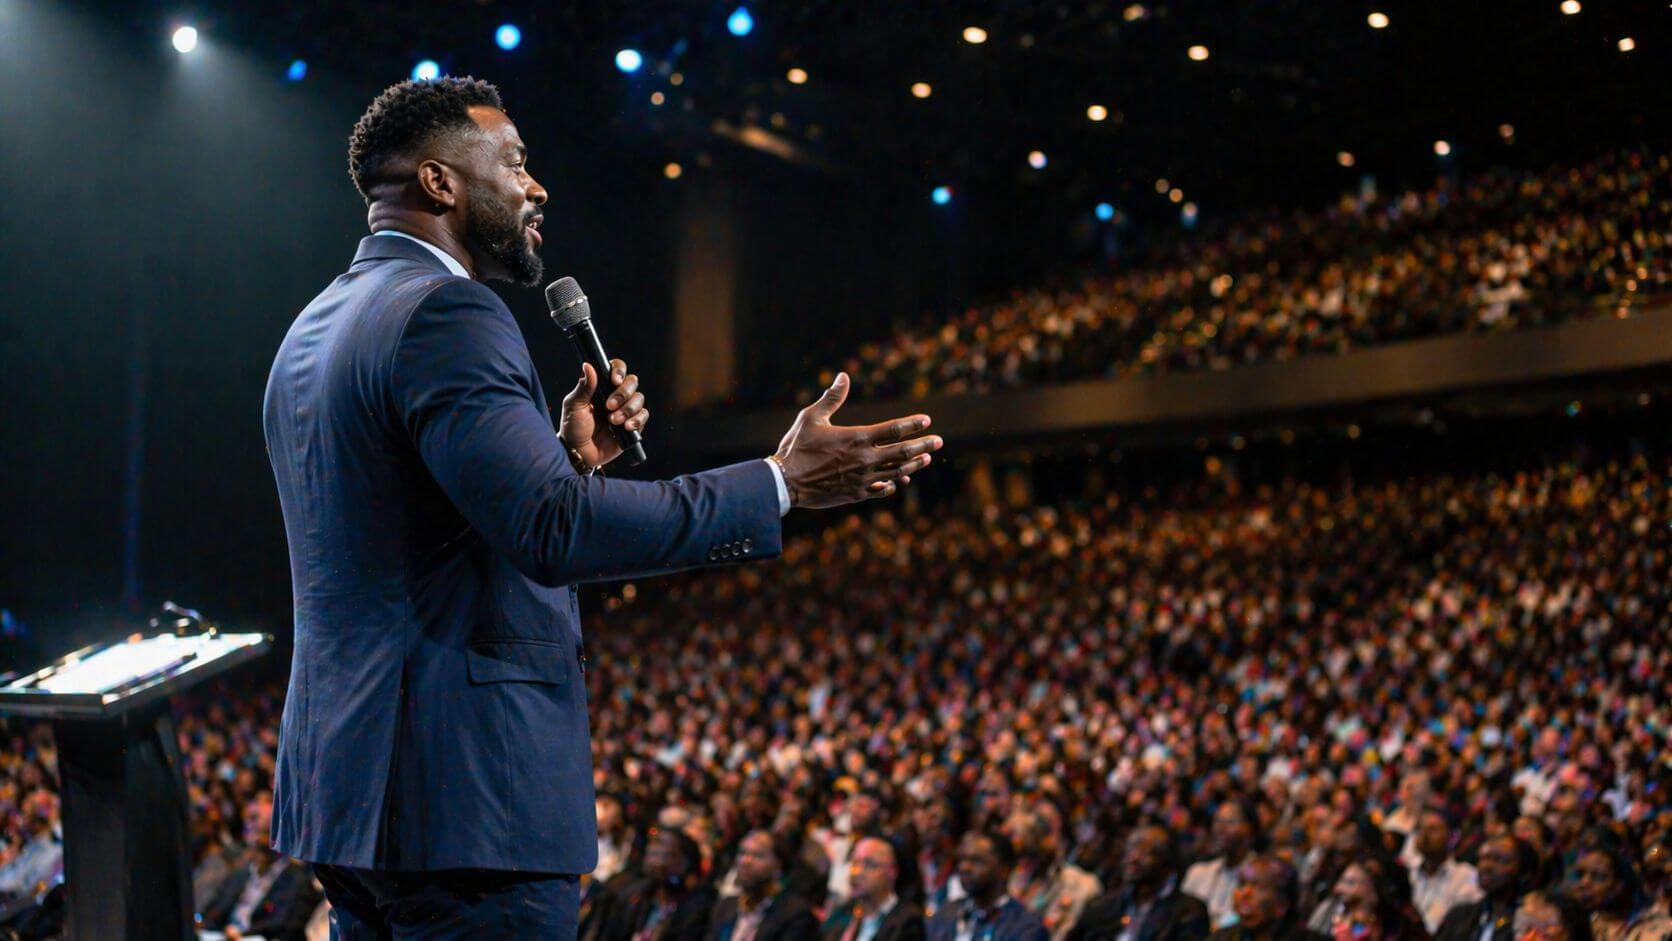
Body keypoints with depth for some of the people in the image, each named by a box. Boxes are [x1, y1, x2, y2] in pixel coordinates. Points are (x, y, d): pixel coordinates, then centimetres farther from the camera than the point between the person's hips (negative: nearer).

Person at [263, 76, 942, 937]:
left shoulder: (314, 330, 18)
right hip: (461, 795, -10)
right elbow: (555, 531, -25)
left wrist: (565, 458, 16)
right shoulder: (444, 314, -14)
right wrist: (783, 484, -22)